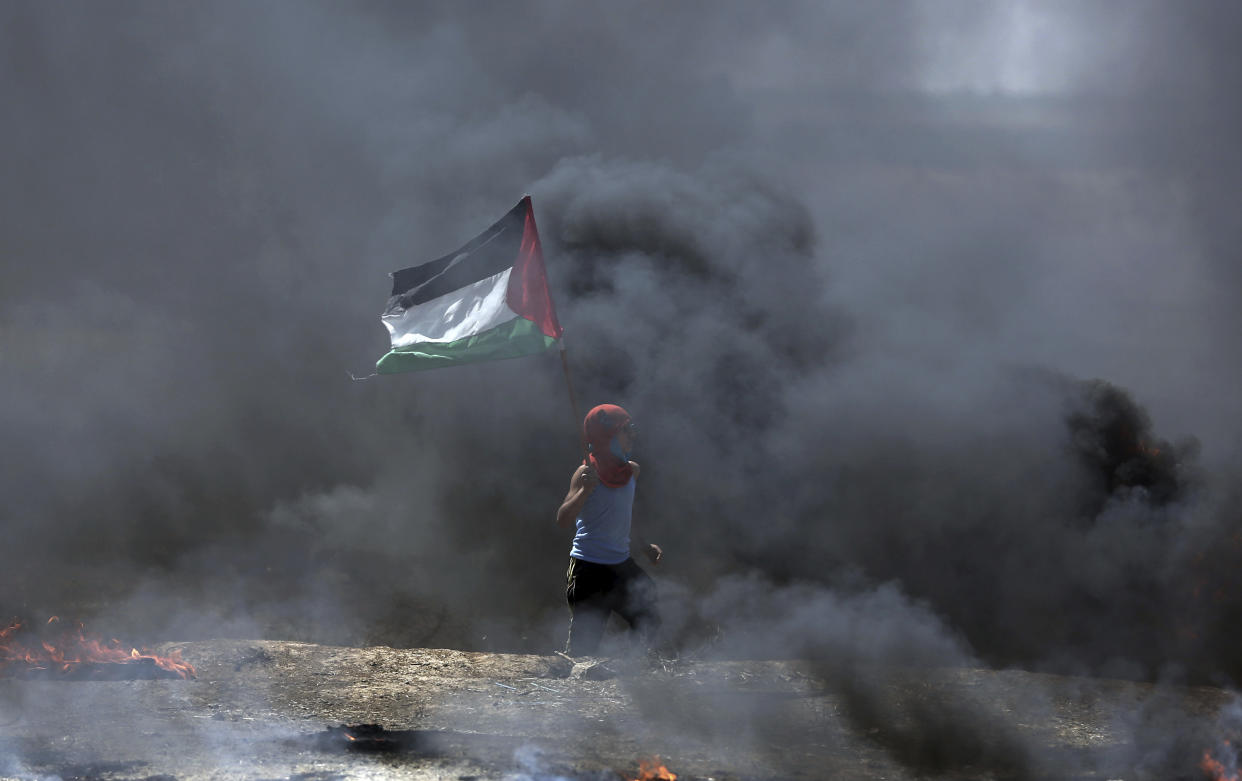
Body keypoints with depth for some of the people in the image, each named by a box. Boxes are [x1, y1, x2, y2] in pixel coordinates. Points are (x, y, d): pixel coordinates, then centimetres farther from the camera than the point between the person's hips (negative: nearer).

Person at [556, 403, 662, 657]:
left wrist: (645, 547, 16)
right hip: (588, 567, -7)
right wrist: (585, 490, -35)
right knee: (582, 645, -6)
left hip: (622, 566, 7)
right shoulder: (588, 472, -13)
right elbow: (563, 520, -22)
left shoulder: (631, 471, 9)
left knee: (653, 627, 0)